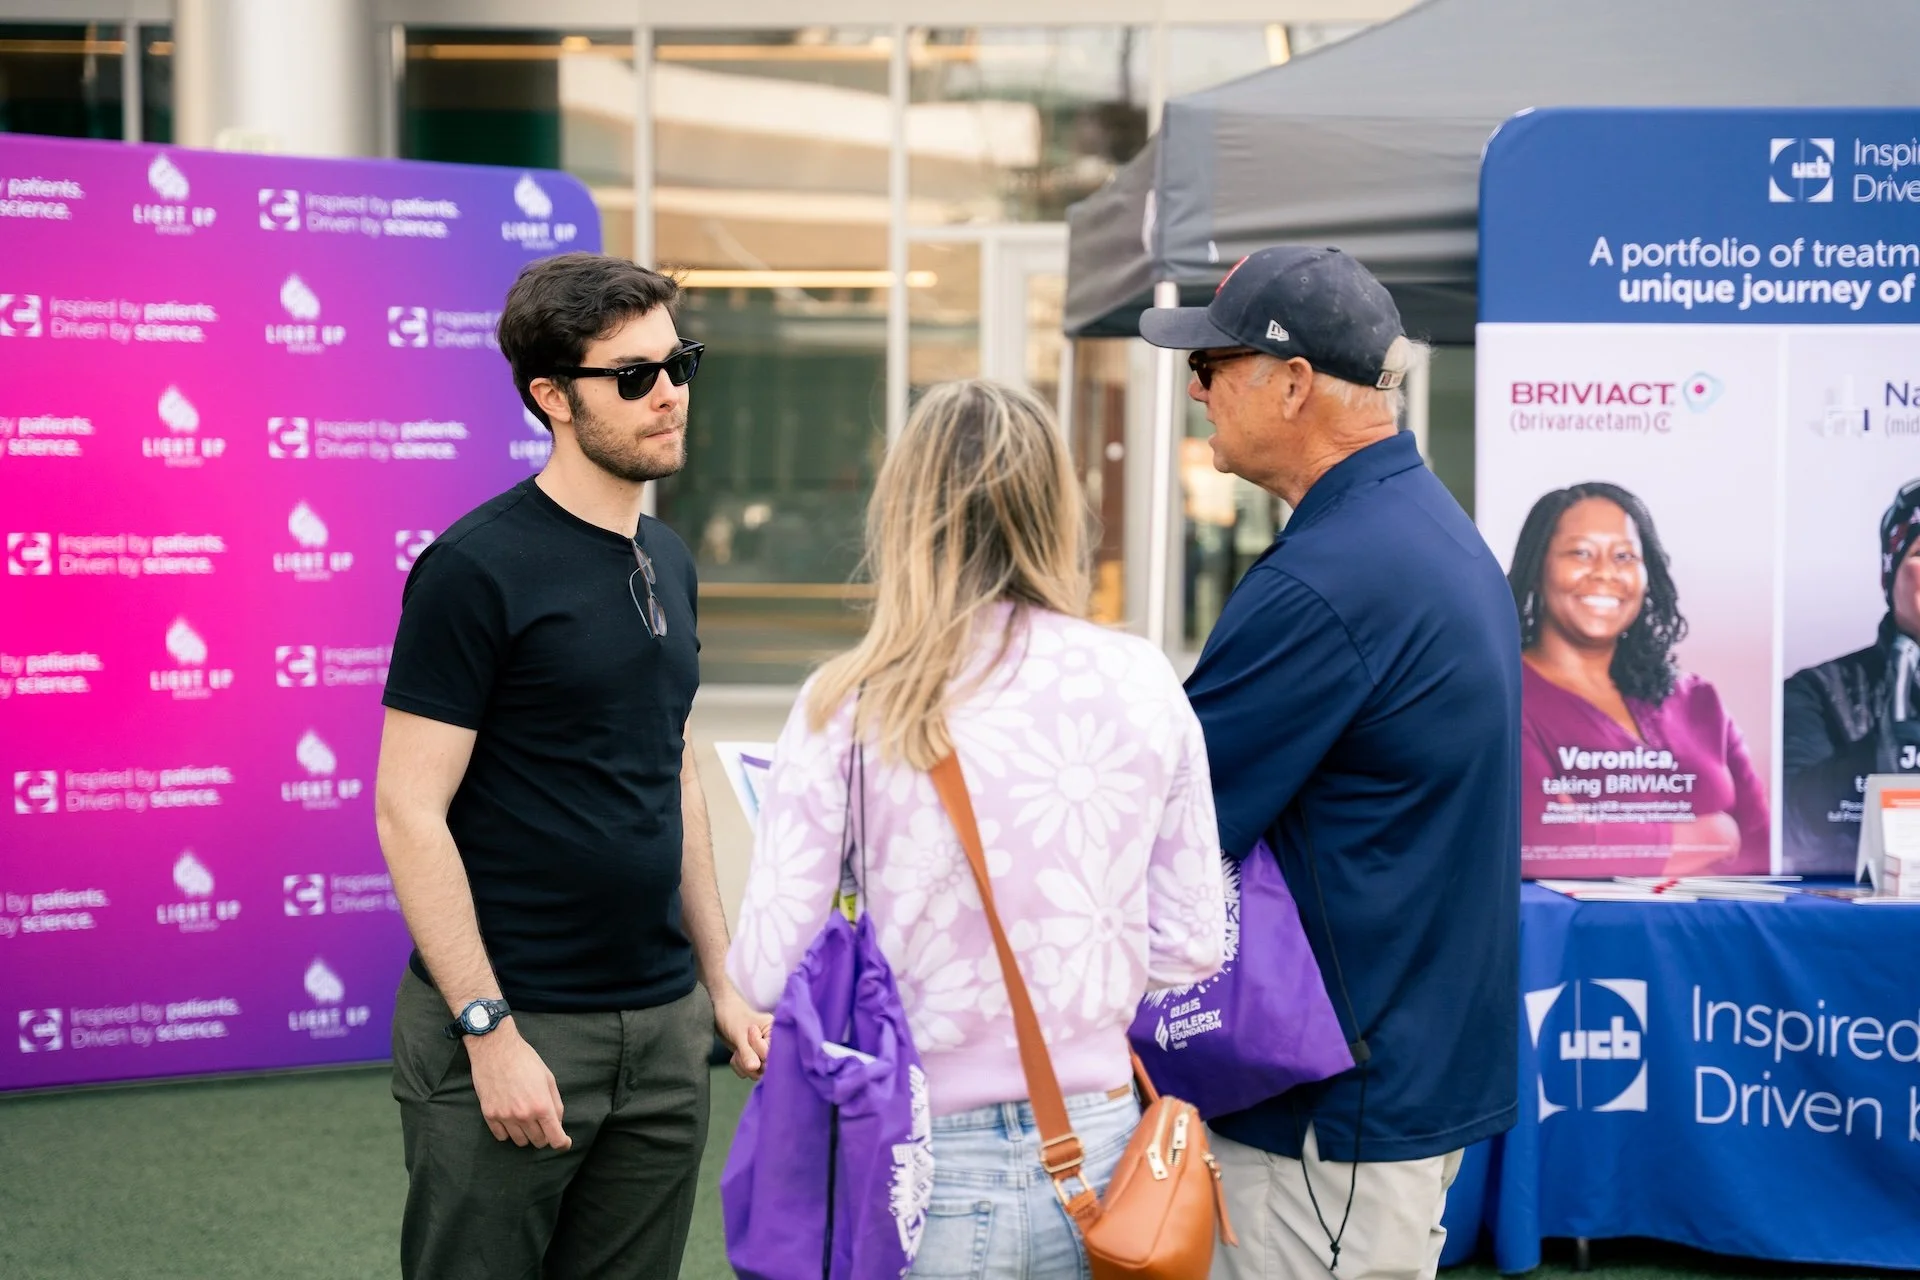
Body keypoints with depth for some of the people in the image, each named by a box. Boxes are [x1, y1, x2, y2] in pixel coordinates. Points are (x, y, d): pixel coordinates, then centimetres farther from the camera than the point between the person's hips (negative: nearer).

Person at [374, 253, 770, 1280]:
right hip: (511, 1028, -7)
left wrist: (720, 983, 16)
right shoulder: (477, 568, -12)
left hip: (662, 1030, 7)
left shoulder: (666, 561, 12)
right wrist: (490, 1030, -17)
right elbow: (409, 813, -14)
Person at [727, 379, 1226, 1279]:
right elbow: (1191, 949, 1)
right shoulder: (1142, 684, -5)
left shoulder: (847, 706, -12)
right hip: (1096, 1149, 2)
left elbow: (767, 972, -11)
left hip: (925, 1170, -2)